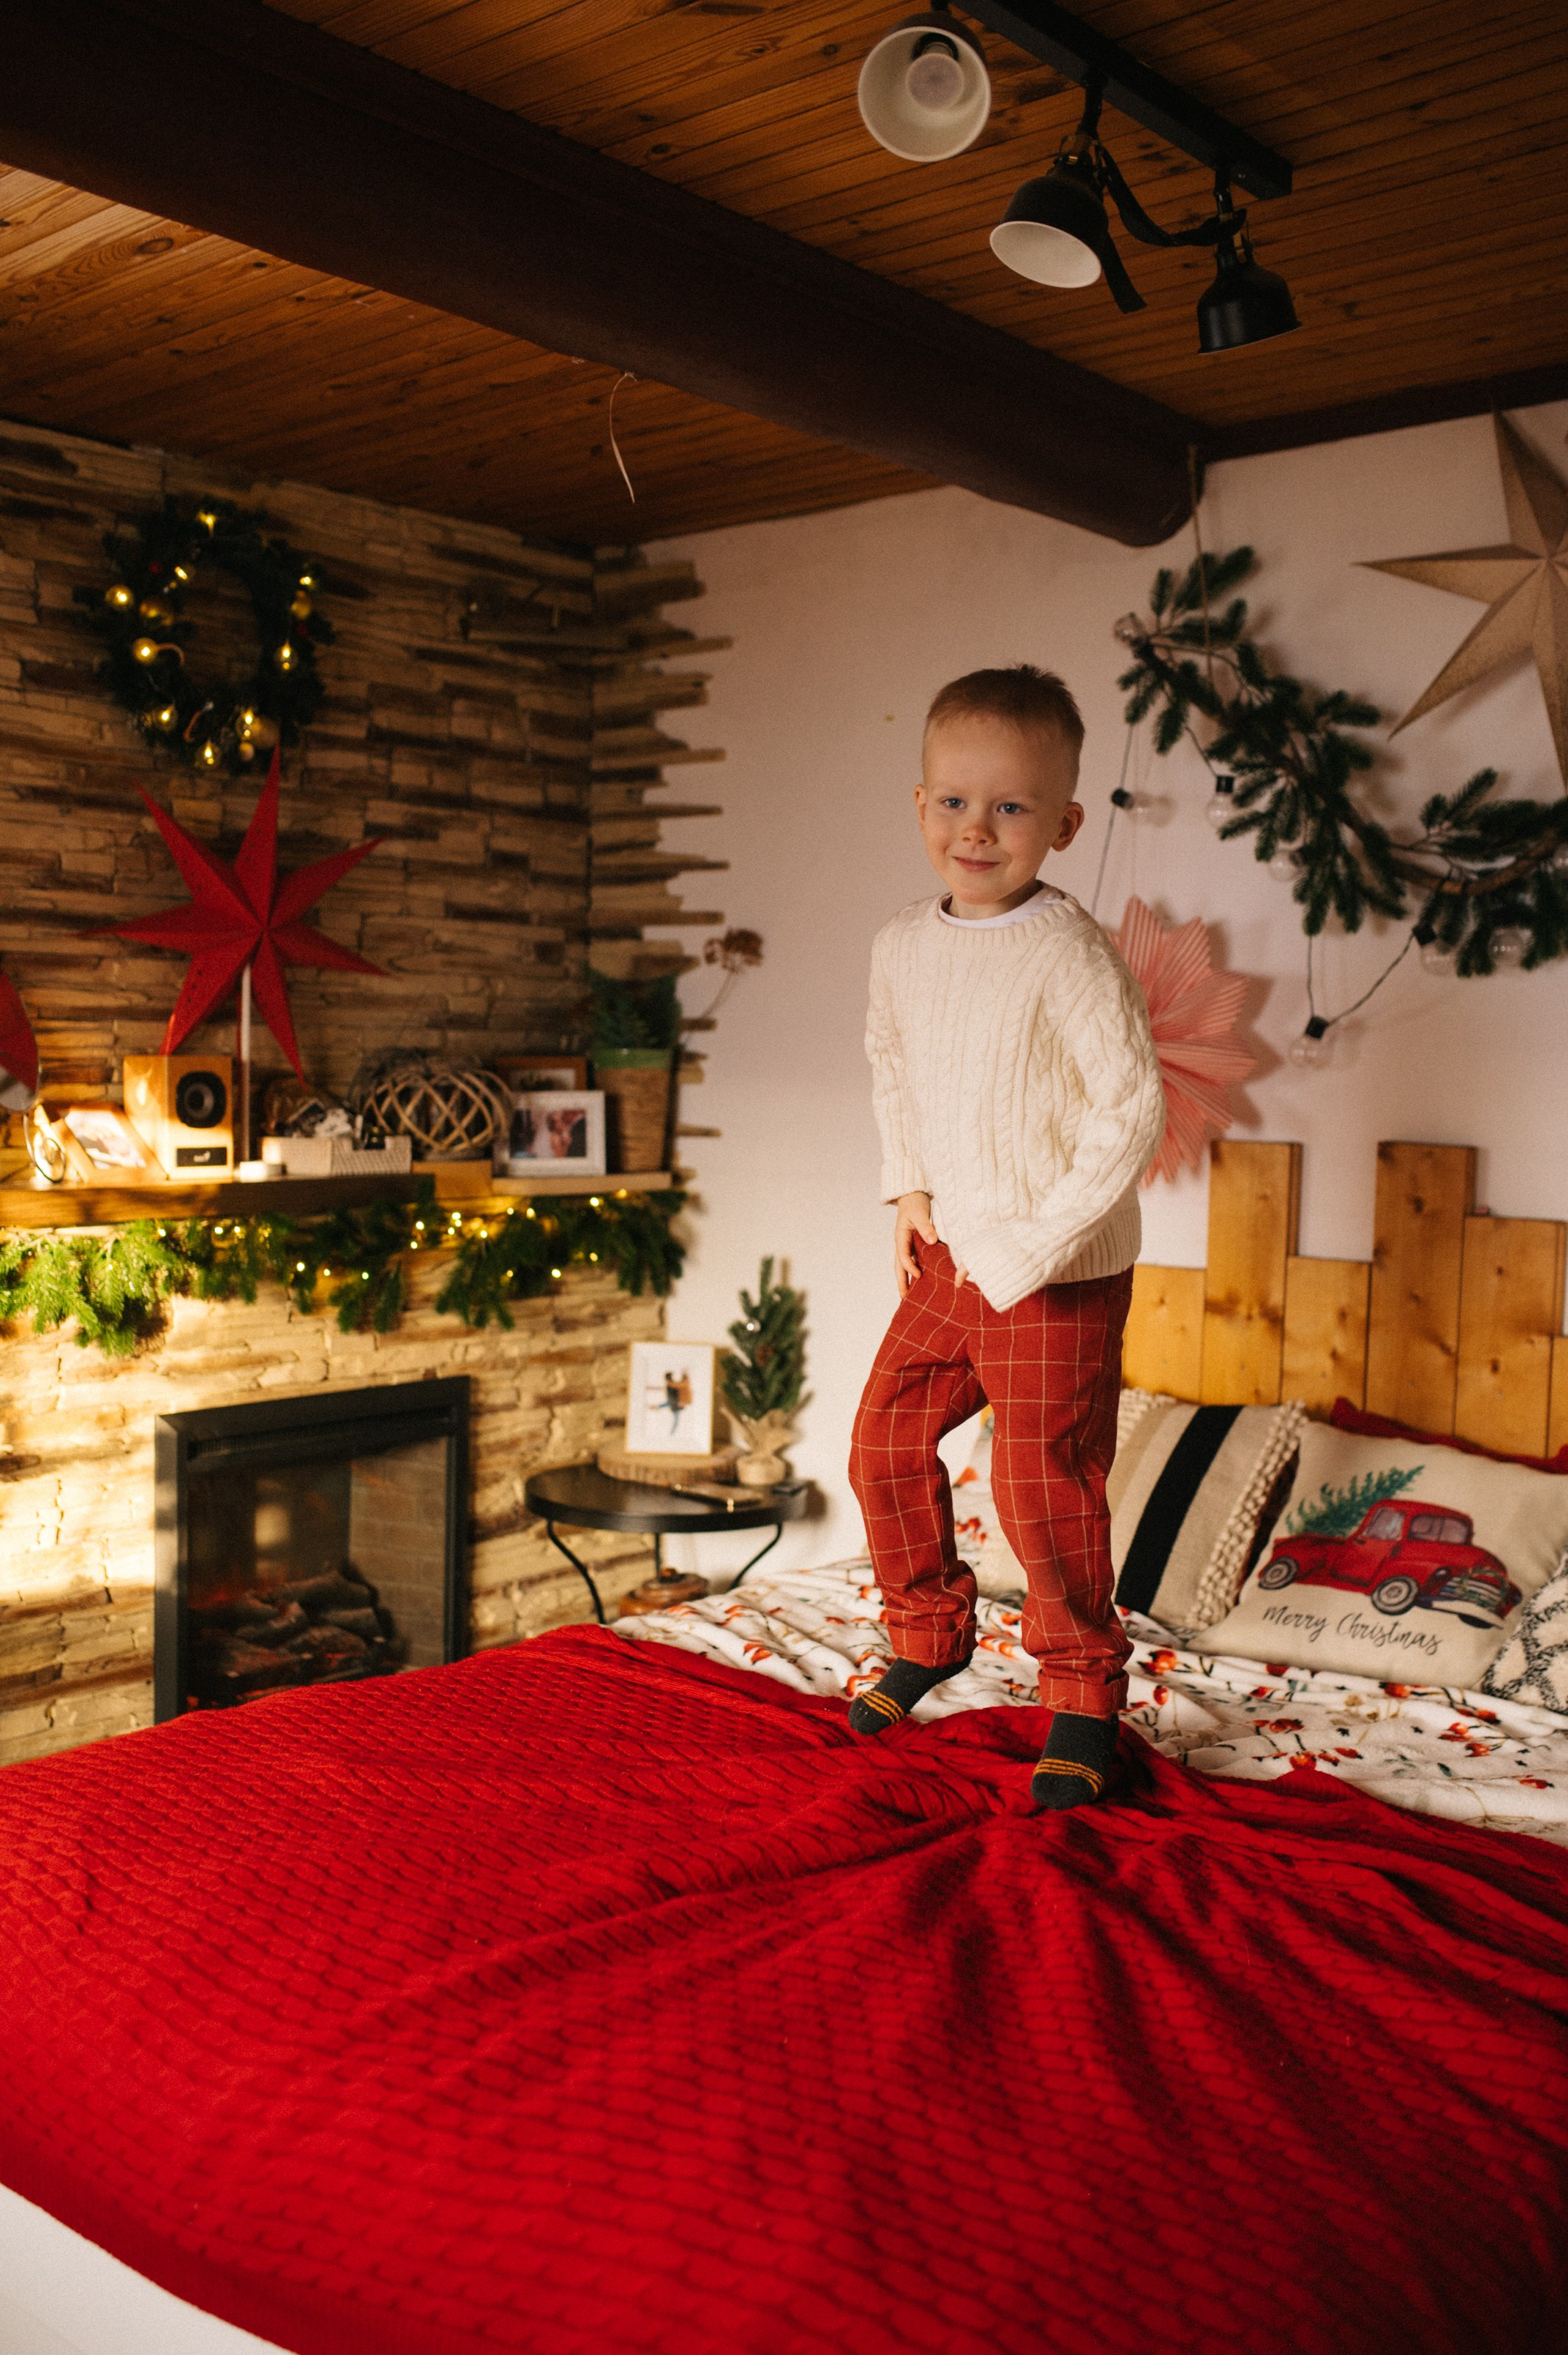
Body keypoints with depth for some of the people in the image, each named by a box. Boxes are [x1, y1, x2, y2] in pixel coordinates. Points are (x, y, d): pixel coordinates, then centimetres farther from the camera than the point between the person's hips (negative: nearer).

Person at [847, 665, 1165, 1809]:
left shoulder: (1073, 954, -19)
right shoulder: (903, 945, 2)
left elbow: (1135, 1113, -21)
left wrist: (1038, 1245, -21)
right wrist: (907, 1189, 11)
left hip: (1060, 1277, -7)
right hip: (948, 1255, 7)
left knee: (1043, 1486, -1)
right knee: (885, 1442, 12)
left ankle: (1086, 1695, 22)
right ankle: (929, 1632, 36)